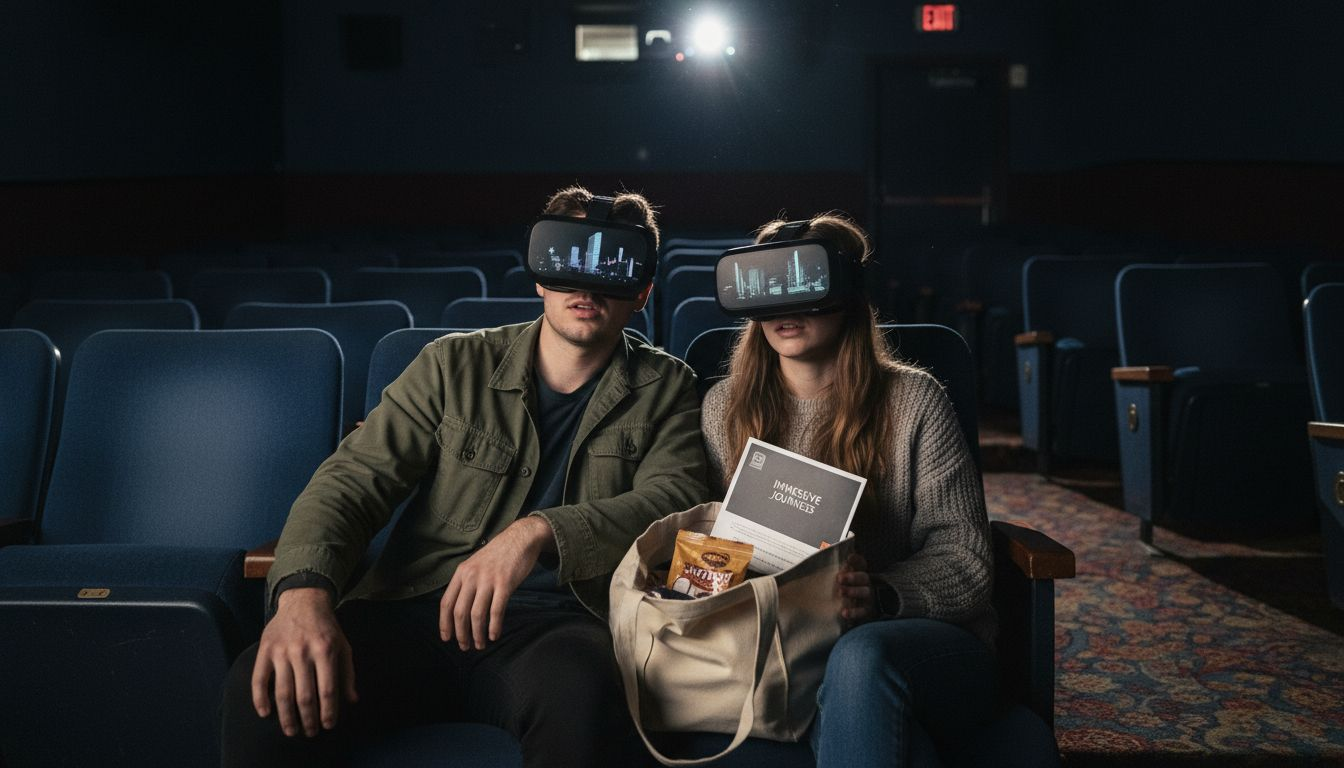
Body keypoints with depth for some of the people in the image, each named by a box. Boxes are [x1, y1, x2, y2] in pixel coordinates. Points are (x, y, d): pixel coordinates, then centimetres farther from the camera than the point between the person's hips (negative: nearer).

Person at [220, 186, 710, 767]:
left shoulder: (664, 388, 11)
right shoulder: (456, 365, 11)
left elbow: (675, 498, -5)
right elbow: (354, 478, 3)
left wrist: (540, 530, -23)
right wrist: (304, 589, -18)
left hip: (550, 625, -1)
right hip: (414, 610, 1)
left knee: (580, 696, -38)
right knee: (266, 691, -28)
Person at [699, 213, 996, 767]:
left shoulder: (912, 400, -2)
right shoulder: (725, 406, 8)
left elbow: (964, 559, -5)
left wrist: (881, 596, -25)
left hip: (929, 640, 0)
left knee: (860, 655, -37)